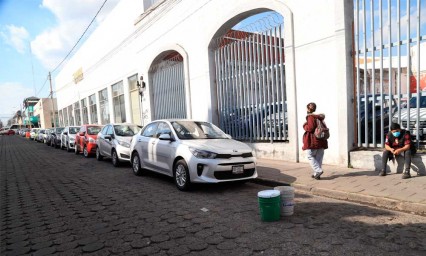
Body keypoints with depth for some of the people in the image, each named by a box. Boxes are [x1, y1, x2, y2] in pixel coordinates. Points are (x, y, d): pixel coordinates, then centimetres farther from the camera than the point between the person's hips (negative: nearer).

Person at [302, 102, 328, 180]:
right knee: (319, 157, 9)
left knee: (310, 156, 2)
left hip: (313, 140, -8)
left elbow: (310, 128, -19)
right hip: (321, 140, 8)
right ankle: (316, 174, 14)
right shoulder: (319, 117, 14)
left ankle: (318, 170, -11)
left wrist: (304, 126, -2)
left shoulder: (310, 117, -11)